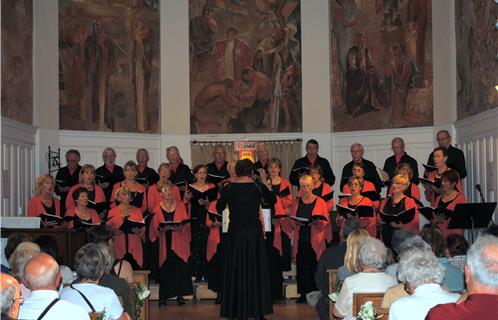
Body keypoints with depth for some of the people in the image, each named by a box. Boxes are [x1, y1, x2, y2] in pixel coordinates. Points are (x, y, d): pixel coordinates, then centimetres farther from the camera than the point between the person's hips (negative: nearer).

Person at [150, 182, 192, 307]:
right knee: (165, 268, -3)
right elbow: (155, 227, 3)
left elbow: (185, 223, 3)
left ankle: (180, 295, 2)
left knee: (179, 267, -5)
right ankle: (163, 297, 1)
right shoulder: (158, 208, 8)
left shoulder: (180, 205, 8)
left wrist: (178, 227, -16)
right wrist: (161, 229, -17)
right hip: (164, 242, 0)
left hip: (179, 241, 0)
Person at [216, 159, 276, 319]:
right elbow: (272, 200, 12)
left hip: (235, 234, 0)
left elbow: (219, 209, 7)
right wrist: (265, 183, 22)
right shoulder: (258, 187, -6)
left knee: (235, 271, 8)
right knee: (255, 270, 9)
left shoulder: (228, 188, -6)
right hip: (254, 233, 0)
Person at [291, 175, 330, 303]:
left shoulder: (320, 202, 3)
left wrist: (317, 223, -17)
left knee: (314, 267, -6)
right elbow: (292, 221, 14)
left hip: (315, 240, -3)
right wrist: (296, 223, -7)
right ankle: (303, 294, 6)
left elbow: (326, 221, 1)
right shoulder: (297, 202, 13)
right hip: (300, 240, 3)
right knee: (301, 267, 0)